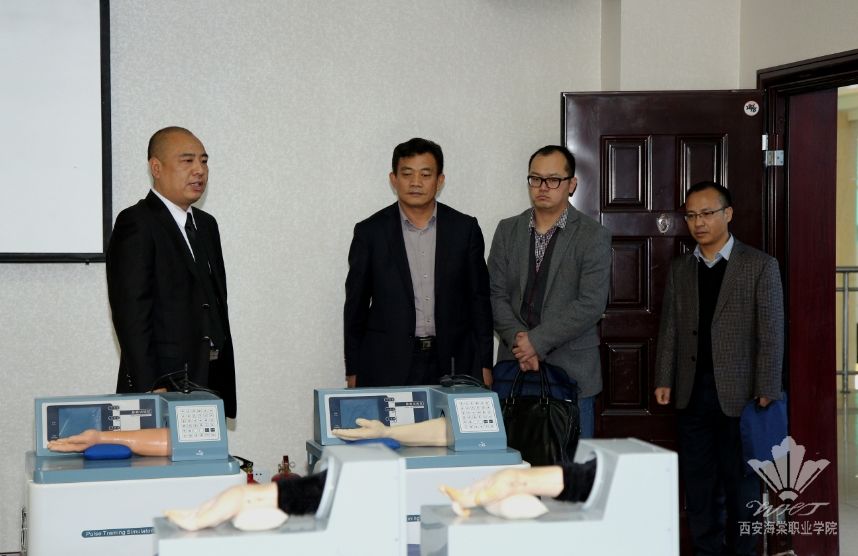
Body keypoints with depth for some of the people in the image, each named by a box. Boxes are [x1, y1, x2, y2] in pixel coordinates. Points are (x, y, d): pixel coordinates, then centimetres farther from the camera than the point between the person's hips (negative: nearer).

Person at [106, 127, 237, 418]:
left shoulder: (206, 225, 18)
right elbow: (131, 314, -15)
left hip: (211, 384, 7)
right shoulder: (136, 224, -8)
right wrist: (150, 389, -20)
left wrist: (225, 387, 15)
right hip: (161, 387, -7)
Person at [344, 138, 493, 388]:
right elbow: (355, 306, 6)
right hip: (388, 366, -1)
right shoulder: (371, 232, 2)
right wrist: (353, 372, 4)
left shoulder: (464, 228, 6)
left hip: (452, 364, 1)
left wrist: (484, 366, 5)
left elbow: (479, 300, 9)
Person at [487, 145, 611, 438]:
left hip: (570, 370, -3)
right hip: (515, 367, 3)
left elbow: (591, 304, -10)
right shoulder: (507, 230, 12)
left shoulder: (594, 236, -1)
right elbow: (496, 295, 6)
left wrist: (537, 341, -13)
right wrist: (518, 339, -10)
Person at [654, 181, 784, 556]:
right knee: (697, 480, 8)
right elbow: (669, 329, 10)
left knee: (740, 482, 5)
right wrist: (664, 381, 2)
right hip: (692, 393, 4)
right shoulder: (679, 269, 10)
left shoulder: (760, 266, -3)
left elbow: (771, 334, -6)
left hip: (738, 393, -4)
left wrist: (767, 393, -10)